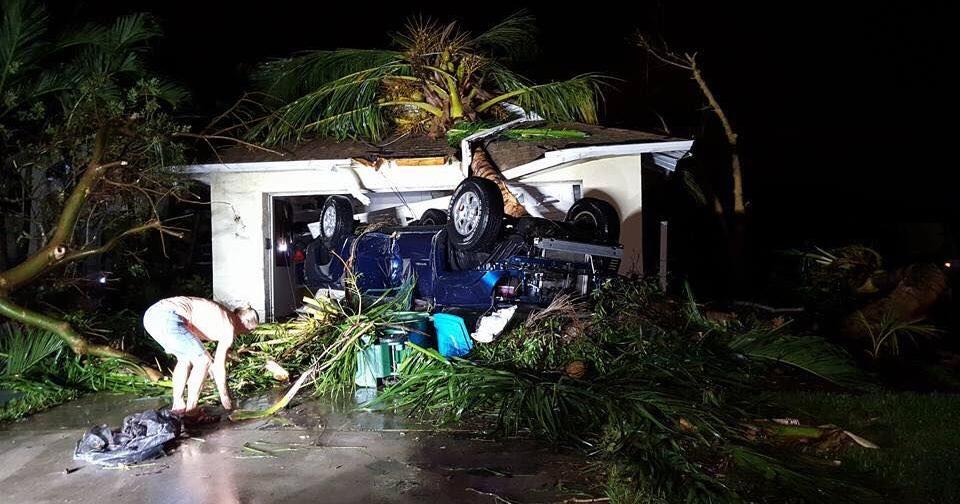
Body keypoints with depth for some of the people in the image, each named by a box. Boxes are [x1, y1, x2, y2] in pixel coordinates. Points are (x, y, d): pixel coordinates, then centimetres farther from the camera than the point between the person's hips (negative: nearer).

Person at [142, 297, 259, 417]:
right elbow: (219, 365, 7)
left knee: (185, 358, 25)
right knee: (203, 361, 1)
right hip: (168, 318, -10)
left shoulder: (218, 314, 28)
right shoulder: (229, 327, 3)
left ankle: (177, 405, 27)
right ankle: (191, 410, 8)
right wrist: (224, 396, 20)